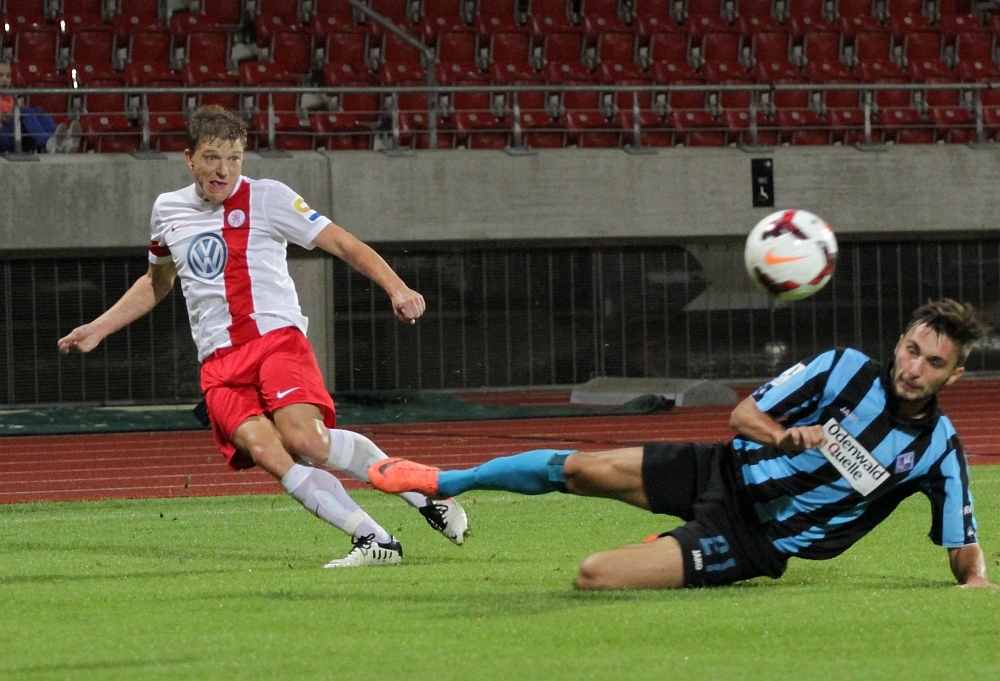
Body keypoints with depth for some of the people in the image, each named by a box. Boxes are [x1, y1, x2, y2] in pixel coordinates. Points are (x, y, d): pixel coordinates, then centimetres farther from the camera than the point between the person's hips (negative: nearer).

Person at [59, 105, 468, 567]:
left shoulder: (267, 198, 1)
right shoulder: (167, 210, 16)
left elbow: (343, 244, -1)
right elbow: (156, 283, 35)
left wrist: (396, 288, -16)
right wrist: (96, 330, 32)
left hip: (276, 337, -4)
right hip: (219, 364, 4)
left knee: (304, 439, -30)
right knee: (262, 449, -25)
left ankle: (426, 497, -13)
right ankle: (375, 542, -25)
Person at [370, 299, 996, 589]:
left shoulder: (939, 452, -12)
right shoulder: (847, 370, -9)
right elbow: (744, 415, -4)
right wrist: (787, 437, -26)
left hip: (752, 545, -2)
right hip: (726, 475, 2)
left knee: (595, 576, -20)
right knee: (577, 470, -5)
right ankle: (442, 482, 21)